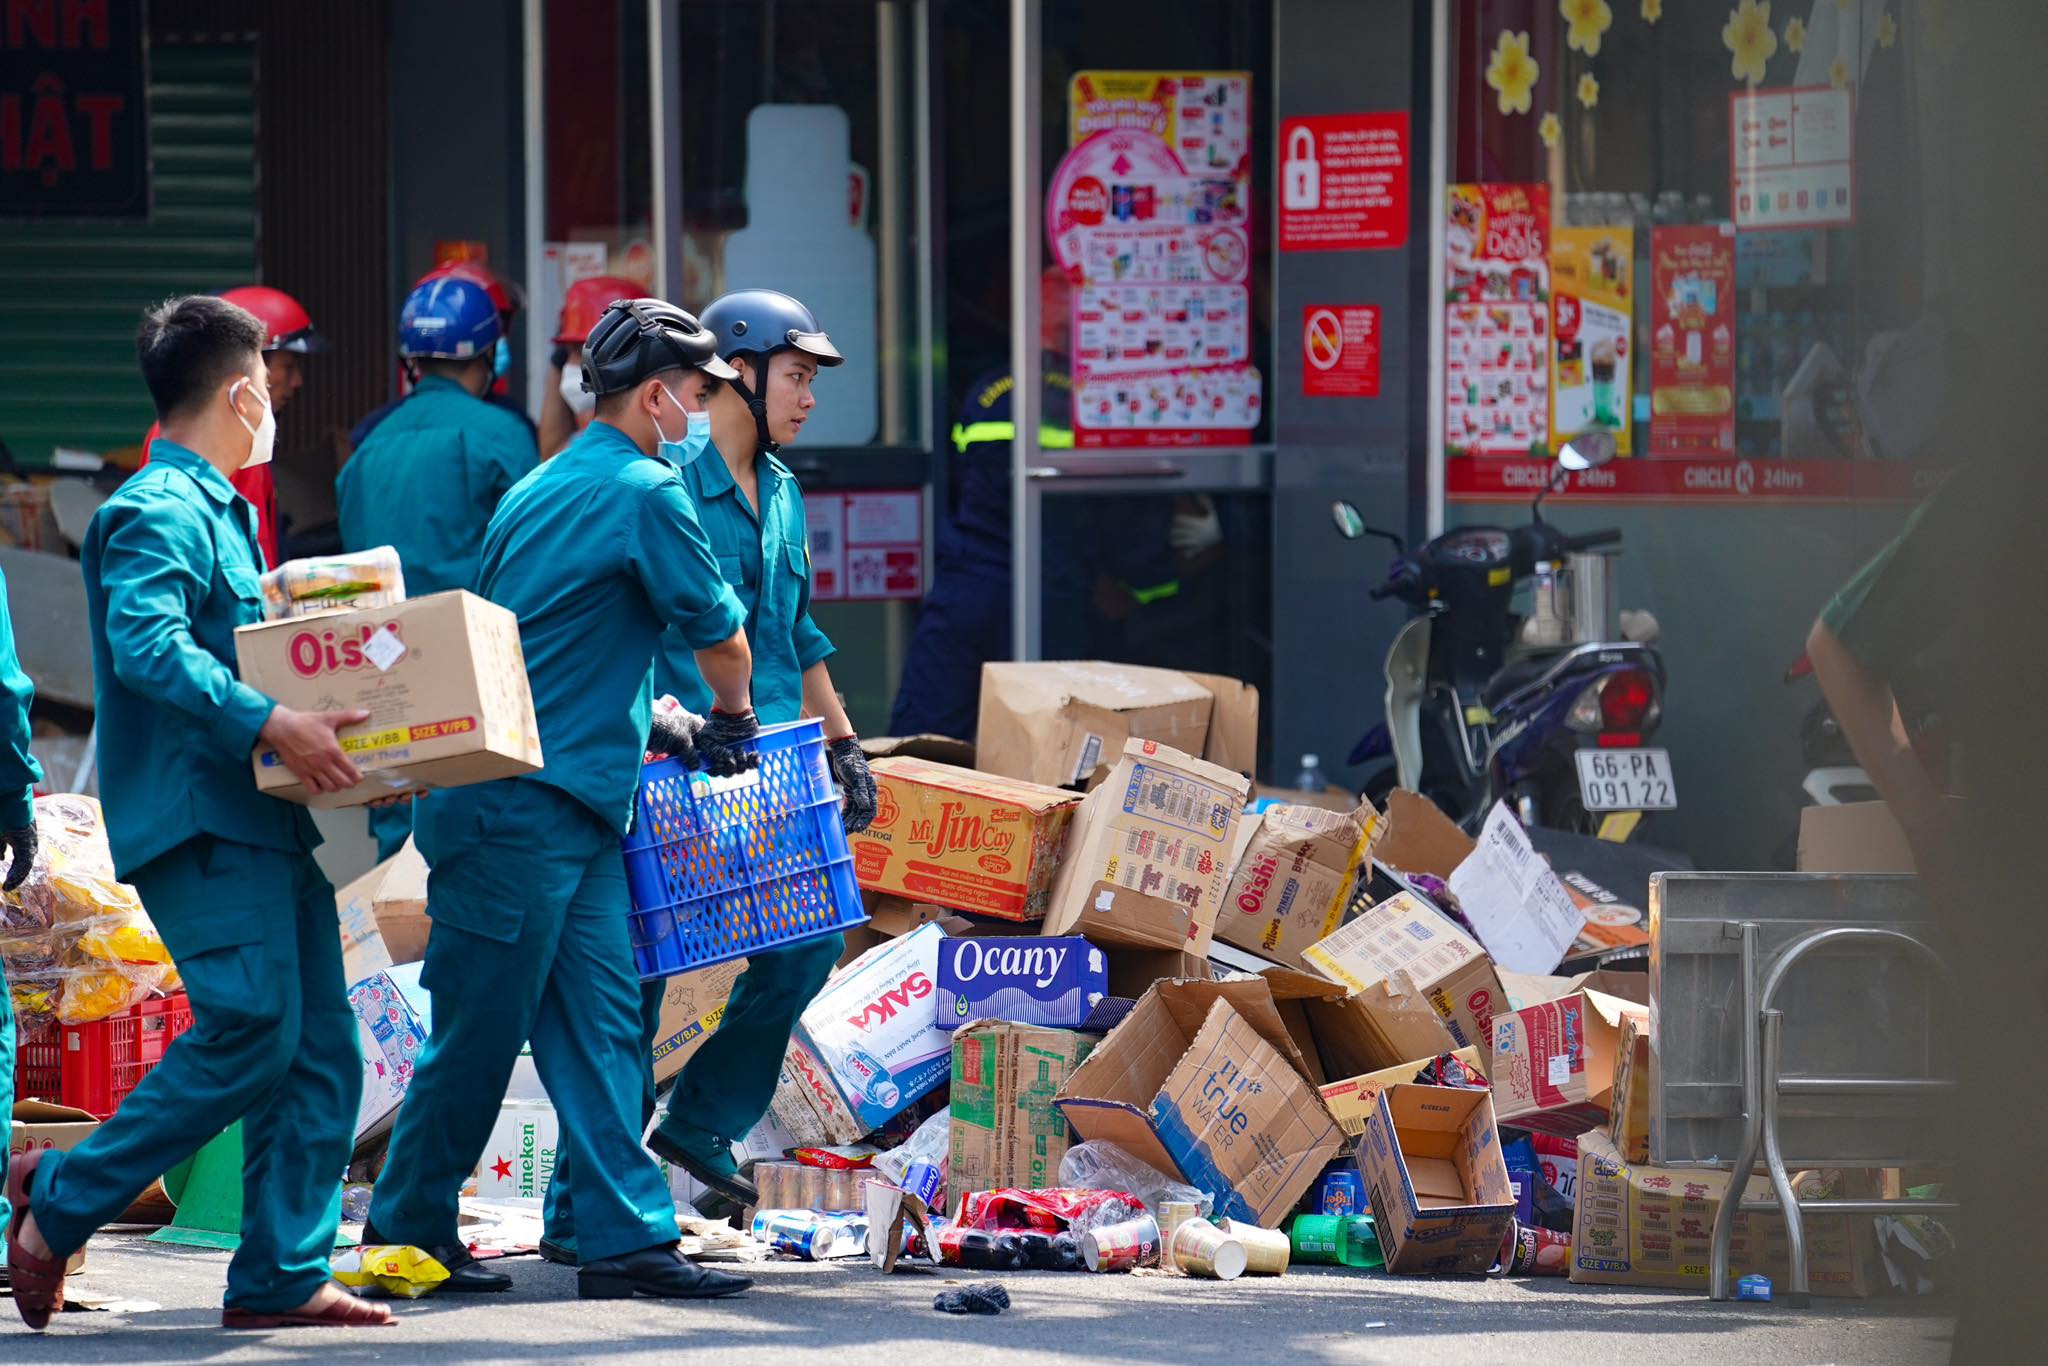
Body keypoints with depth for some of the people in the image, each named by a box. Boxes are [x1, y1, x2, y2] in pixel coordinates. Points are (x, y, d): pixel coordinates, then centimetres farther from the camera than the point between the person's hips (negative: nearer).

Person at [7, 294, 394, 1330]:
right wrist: (266, 723, -33)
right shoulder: (157, 513, -11)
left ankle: (281, 1275, 4)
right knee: (252, 1030, -18)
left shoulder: (221, 511, 21)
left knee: (321, 1044, 3)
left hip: (262, 818, 10)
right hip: (197, 818, -10)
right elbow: (147, 647, -26)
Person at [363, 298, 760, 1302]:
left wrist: (639, 724, 30)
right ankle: (407, 1227, 8)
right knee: (483, 1022, -1)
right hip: (530, 812, -9)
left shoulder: (541, 490, 18)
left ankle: (627, 1234, 1)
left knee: (601, 1020, 5)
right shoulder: (643, 492, -10)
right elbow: (718, 628, -4)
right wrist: (731, 716, 15)